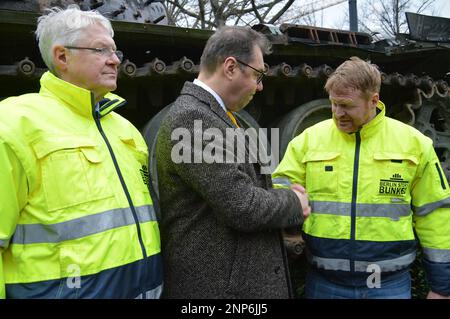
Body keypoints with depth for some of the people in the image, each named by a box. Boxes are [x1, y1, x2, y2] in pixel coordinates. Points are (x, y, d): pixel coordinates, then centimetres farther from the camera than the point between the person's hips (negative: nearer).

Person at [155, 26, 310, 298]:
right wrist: (294, 203, -6)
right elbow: (241, 207, -23)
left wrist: (285, 197, 1)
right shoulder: (191, 118, -20)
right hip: (218, 283, -9)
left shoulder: (211, 113, 10)